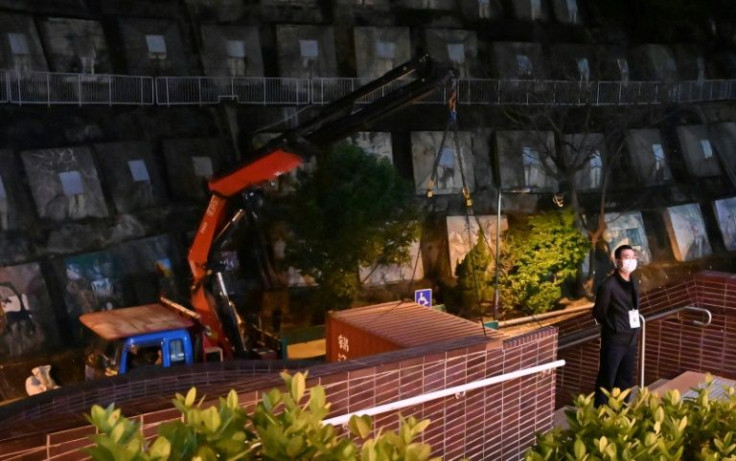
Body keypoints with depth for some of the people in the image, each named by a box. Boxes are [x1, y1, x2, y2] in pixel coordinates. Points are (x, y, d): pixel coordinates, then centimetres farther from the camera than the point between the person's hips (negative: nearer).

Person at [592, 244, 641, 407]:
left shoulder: (634, 282, 6)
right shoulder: (608, 285, -18)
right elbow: (598, 313, -9)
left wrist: (633, 330, 9)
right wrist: (613, 327, 2)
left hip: (631, 339, 7)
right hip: (614, 340, -7)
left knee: (626, 380, 16)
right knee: (607, 381, 1)